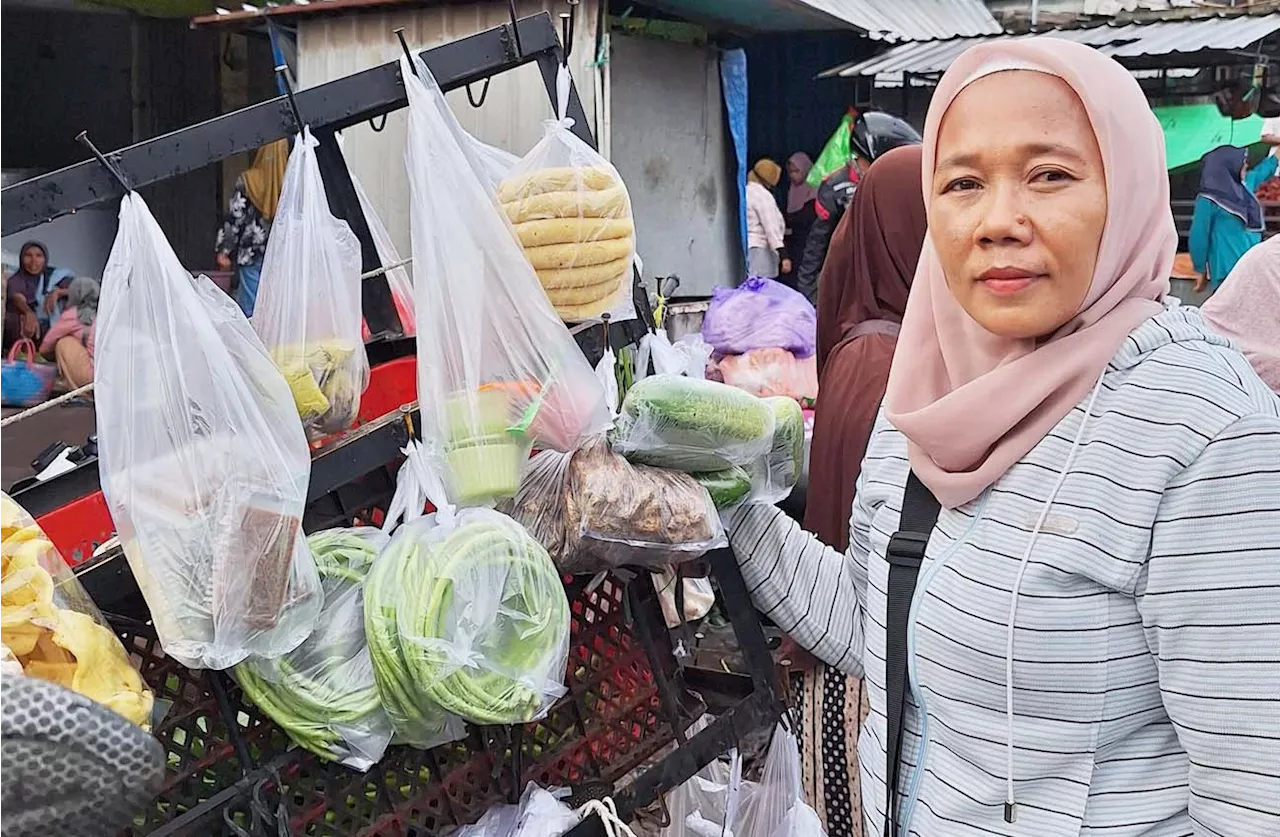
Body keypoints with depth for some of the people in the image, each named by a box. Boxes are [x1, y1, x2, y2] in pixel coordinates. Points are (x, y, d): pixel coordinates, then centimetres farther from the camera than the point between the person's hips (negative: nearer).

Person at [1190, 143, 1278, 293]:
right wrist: (1200, 271, -5)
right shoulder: (1209, 200, -12)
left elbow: (1265, 168, 31)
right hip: (1228, 272, -8)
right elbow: (1198, 237, -9)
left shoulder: (1244, 185, 11)